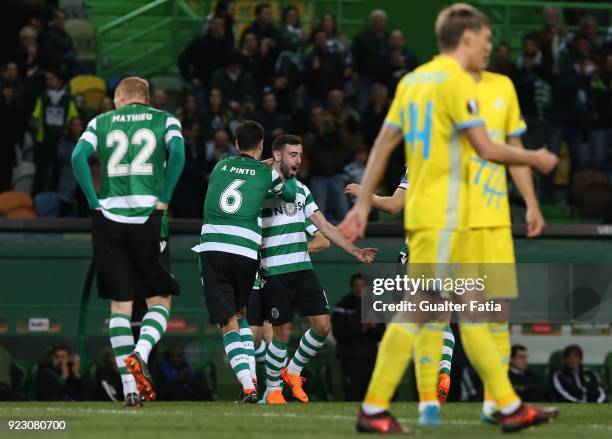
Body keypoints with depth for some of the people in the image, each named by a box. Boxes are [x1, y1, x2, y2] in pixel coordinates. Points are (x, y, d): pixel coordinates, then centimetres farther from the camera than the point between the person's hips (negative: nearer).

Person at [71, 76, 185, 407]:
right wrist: (163, 201, -5)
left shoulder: (101, 122, 12)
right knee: (160, 299, 9)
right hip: (148, 219, -1)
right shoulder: (165, 120, 9)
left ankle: (130, 389, 0)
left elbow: (78, 156, -3)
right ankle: (139, 355, -18)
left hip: (109, 219, 2)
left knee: (120, 304, 6)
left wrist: (95, 203, 0)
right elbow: (177, 152, -10)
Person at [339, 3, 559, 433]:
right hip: (442, 215, -9)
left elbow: (382, 145, 14)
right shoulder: (457, 82, -11)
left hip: (422, 208, 9)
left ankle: (510, 406, 12)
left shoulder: (413, 80, 15)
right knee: (416, 310, -7)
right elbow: (487, 149, -15)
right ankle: (374, 409, -6)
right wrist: (535, 159, 2)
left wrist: (363, 204, 16)